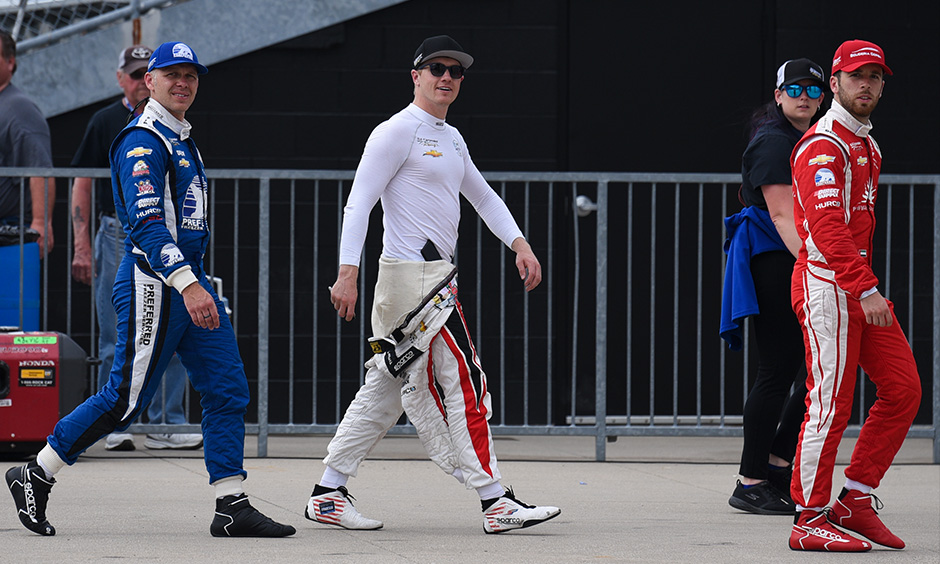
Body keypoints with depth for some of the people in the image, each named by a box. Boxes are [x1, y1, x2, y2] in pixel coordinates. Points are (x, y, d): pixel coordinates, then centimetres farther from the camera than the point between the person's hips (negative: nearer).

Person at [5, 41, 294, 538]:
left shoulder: (182, 141, 20)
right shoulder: (143, 141, -12)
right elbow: (147, 222, -23)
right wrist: (186, 284, -32)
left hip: (189, 279, 9)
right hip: (152, 280, -9)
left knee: (227, 389, 1)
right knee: (127, 399, -7)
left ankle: (232, 508, 0)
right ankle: (35, 476, 5)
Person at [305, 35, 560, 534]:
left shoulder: (450, 138, 20)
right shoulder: (397, 132, -9)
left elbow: (483, 197, 28)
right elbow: (359, 202, -14)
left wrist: (520, 244, 13)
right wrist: (347, 273, -23)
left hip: (435, 277, 10)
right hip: (413, 275, -10)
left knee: (386, 390, 9)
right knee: (463, 383, -10)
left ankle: (327, 493, 12)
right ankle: (496, 503, -10)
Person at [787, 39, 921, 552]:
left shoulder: (867, 145, 20)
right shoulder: (823, 145, -12)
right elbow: (826, 226, -23)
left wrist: (870, 286, 14)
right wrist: (865, 290, -29)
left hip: (860, 286, 9)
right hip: (826, 284, -9)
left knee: (903, 389, 4)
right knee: (831, 401, -9)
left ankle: (854, 501, 9)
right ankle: (809, 521, -3)